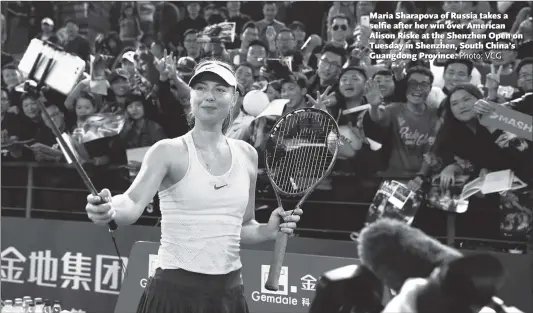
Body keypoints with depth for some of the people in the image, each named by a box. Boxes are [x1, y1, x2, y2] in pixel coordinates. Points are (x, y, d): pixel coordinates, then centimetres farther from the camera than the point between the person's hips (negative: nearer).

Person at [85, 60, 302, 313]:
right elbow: (134, 202, -22)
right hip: (175, 291, -4)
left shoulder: (246, 155, 8)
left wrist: (271, 230, 0)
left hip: (228, 292, 4)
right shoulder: (169, 152, -6)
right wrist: (111, 210, -42)